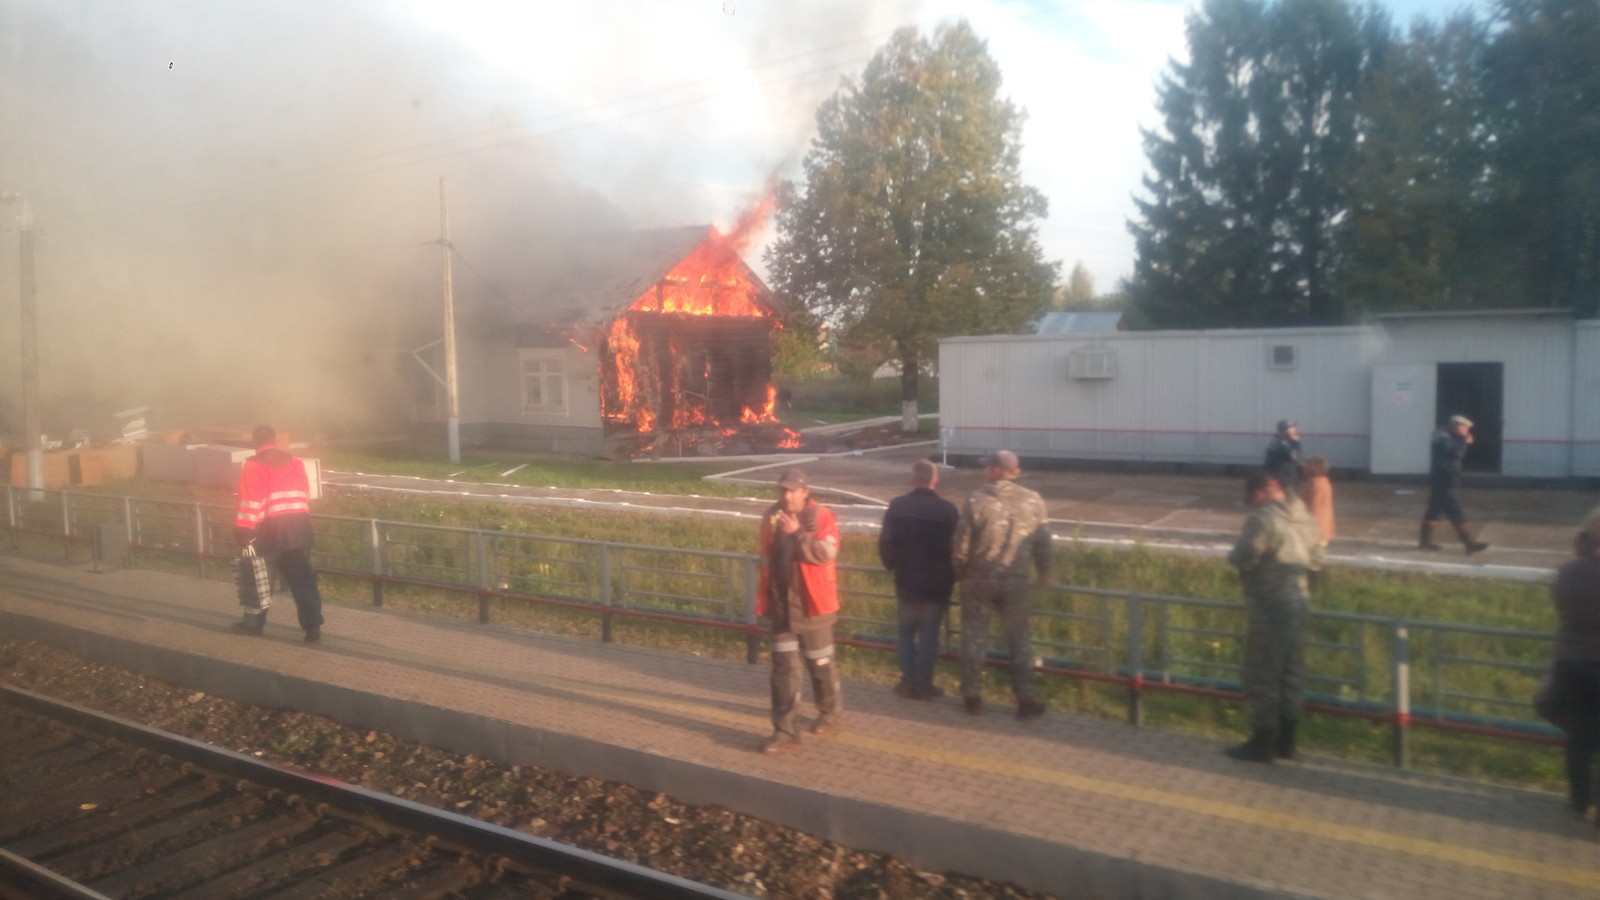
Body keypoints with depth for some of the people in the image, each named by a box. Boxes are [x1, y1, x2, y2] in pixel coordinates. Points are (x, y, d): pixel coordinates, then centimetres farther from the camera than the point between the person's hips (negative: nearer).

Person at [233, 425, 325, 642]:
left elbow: (251, 501, -11)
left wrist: (243, 531, -8)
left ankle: (253, 622, 24)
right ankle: (313, 626, -3)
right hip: (299, 524, 5)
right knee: (302, 577, 4)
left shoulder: (254, 466, -5)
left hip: (271, 528, -4)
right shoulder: (295, 463, 12)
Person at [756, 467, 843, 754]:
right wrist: (763, 599, 10)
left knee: (820, 663, 12)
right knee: (784, 669, 2)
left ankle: (829, 714, 36)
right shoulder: (771, 517, 3)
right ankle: (785, 732, 6)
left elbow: (827, 553, -24)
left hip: (813, 605, -4)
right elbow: (767, 561, 10)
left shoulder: (821, 516, -11)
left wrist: (797, 533, -29)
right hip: (781, 604, 4)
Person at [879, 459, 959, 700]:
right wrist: (951, 576, 11)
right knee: (929, 634, 8)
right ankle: (924, 685, 12)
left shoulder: (897, 506, -7)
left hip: (906, 582, 1)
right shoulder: (948, 510, -10)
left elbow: (885, 544, -4)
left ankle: (908, 683, 14)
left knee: (906, 632, 14)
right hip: (937, 585, -1)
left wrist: (893, 566, 14)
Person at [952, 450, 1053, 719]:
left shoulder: (976, 500, -14)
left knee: (974, 637, 10)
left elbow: (961, 545, -10)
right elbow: (1043, 544, 2)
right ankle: (1026, 699, 15)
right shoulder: (1034, 501, -5)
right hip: (1016, 581, 2)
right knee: (1019, 639, 13)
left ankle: (973, 696, 18)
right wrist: (1044, 574, 17)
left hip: (979, 580, -2)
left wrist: (960, 572, 8)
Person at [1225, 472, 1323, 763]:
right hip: (1297, 601, 8)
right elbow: (1316, 560, 15)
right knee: (1289, 672, 15)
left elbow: (1243, 559, -21)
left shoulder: (1262, 519, -17)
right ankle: (1286, 741, 23)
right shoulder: (1305, 517, 7)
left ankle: (1262, 744, 8)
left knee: (1262, 676, 1)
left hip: (1268, 604, -8)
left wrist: (1234, 553, -1)